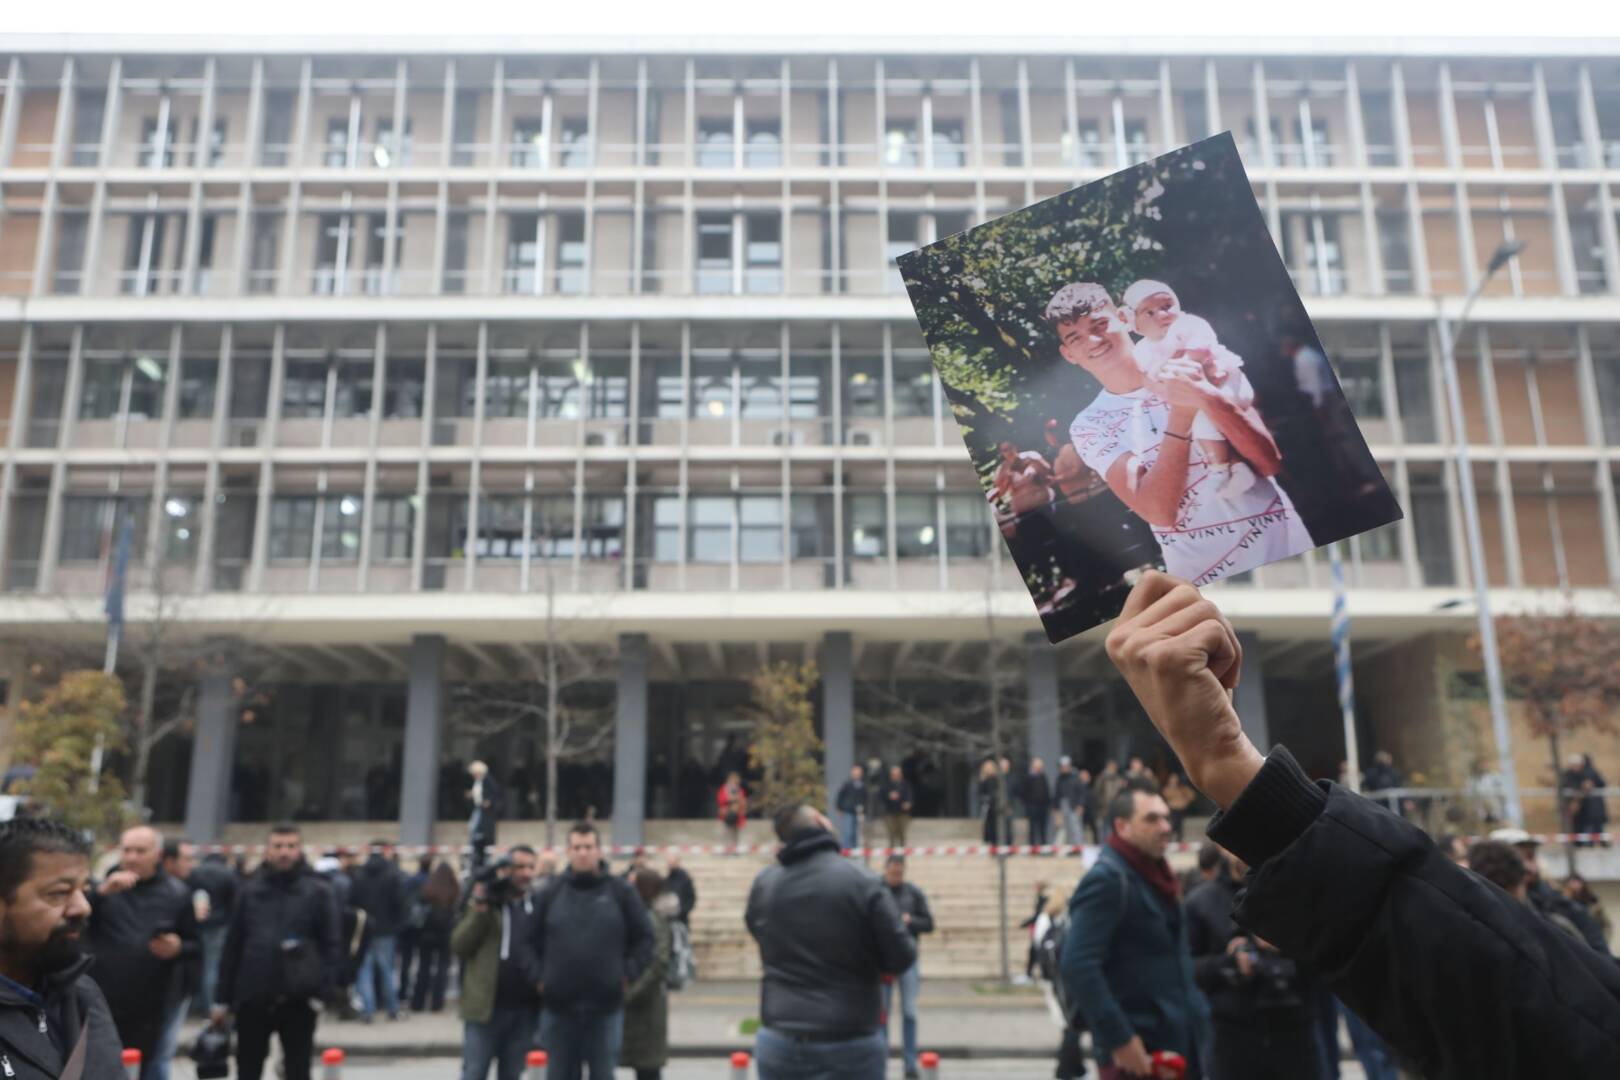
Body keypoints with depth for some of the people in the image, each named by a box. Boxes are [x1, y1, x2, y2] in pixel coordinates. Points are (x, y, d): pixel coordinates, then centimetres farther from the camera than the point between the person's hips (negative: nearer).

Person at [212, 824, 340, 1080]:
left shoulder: (317, 890, -2)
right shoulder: (250, 890, 5)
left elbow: (330, 944, -3)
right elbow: (233, 946, 7)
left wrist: (323, 991, -12)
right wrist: (222, 998, 5)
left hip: (298, 998, -2)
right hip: (253, 997, 3)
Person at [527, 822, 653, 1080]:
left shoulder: (621, 892, 1)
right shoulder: (551, 893, 4)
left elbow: (643, 938, 5)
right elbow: (531, 940, 10)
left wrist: (628, 974, -3)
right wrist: (537, 977, 0)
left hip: (607, 1004, -1)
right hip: (558, 1004, 1)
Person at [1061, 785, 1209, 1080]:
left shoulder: (1155, 876, 13)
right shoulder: (1106, 880, -16)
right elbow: (1078, 967, -24)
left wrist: (1196, 1016, 12)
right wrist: (1120, 1040, -24)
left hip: (1177, 1045, 9)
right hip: (1136, 1051, -9)